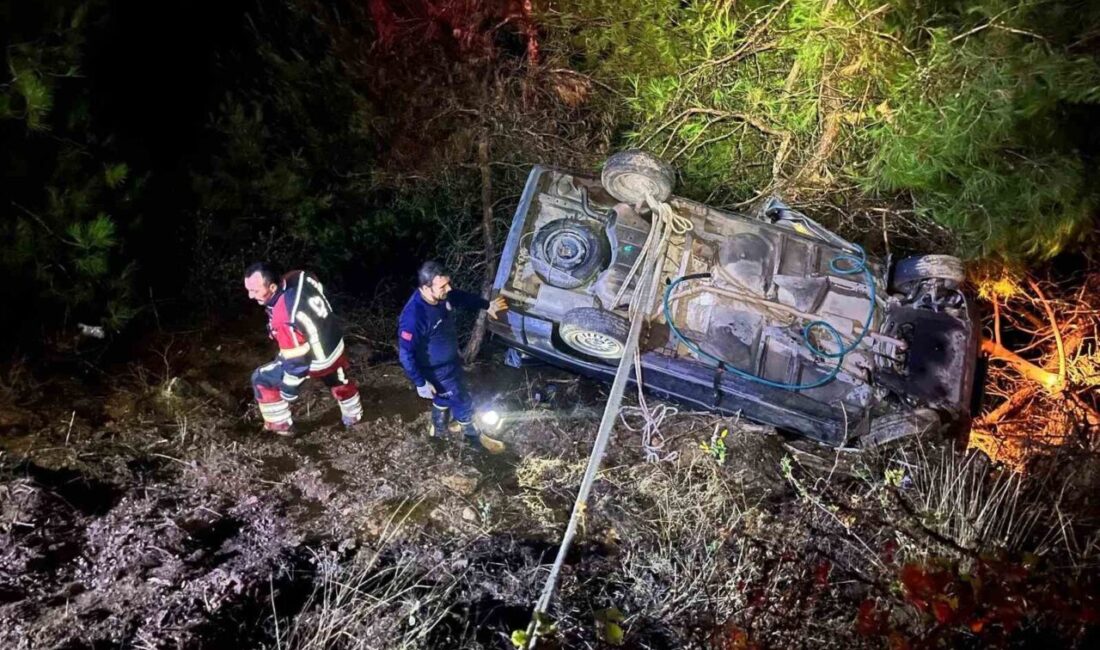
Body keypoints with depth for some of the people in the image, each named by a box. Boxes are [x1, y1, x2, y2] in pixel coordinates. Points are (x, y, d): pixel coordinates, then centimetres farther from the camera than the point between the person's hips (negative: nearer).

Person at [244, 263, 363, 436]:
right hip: (335, 345, 7)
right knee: (340, 383, 34)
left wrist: (288, 389, -16)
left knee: (261, 379, 7)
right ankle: (353, 417, 56)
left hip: (316, 362, -7)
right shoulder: (299, 278, -17)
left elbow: (296, 360, -29)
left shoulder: (284, 318, -38)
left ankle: (281, 425, 20)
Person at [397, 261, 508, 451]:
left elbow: (462, 297, 7)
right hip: (438, 370, -7)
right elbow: (406, 354, -30)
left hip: (451, 360, 8)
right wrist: (421, 383, -24)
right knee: (463, 403, 13)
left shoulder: (443, 296, -17)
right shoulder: (413, 317, -40)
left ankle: (439, 430, 58)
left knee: (445, 396, 31)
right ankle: (473, 436, 41)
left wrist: (487, 305, 4)